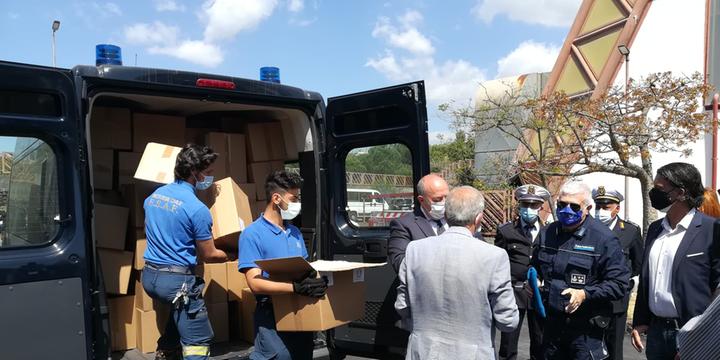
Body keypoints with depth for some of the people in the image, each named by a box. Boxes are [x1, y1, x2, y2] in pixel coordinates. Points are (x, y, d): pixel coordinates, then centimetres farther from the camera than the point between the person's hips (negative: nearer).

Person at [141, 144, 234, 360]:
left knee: (180, 313, 36)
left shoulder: (154, 195, 7)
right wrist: (232, 255, 9)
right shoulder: (197, 209, -17)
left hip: (149, 275, 9)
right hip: (177, 280, -9)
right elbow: (208, 256, -8)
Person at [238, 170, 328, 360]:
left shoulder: (295, 231, 11)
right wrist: (296, 288, -31)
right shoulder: (253, 234, -11)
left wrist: (318, 278, -4)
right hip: (272, 316, -7)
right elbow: (255, 283, -20)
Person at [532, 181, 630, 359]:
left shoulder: (604, 238, -10)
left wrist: (585, 294, -23)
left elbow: (619, 283, -13)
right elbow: (536, 266, 23)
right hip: (551, 323, 5)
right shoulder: (547, 233, 7)